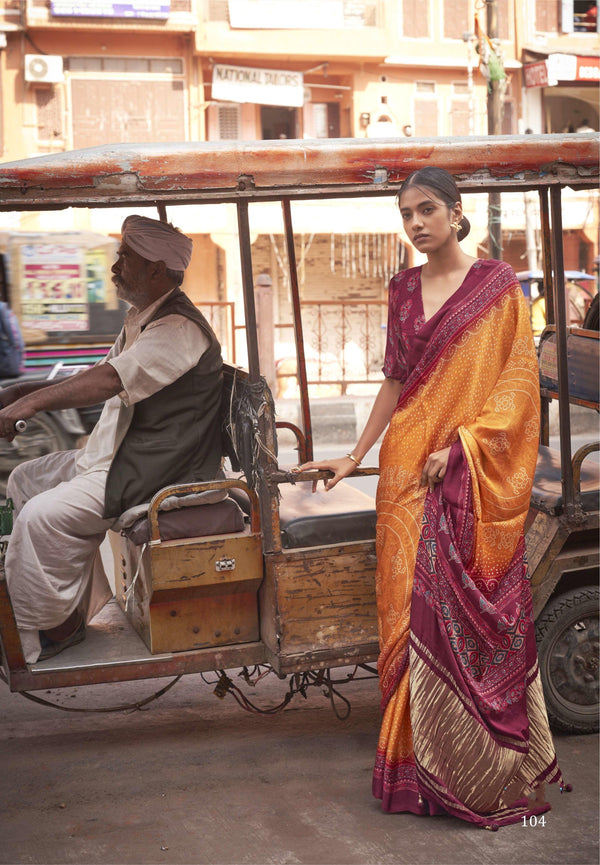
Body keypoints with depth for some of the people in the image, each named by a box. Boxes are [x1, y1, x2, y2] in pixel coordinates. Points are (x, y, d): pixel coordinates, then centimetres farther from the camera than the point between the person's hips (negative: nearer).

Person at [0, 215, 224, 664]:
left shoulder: (178, 329, -19)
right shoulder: (141, 320, 17)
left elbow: (109, 381, -29)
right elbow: (101, 377, 20)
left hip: (149, 472, -11)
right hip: (114, 454, 11)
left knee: (43, 515, -25)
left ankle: (54, 627, -7)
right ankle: (80, 599, 15)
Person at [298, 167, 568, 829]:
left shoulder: (497, 285, -1)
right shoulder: (403, 290, 12)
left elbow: (517, 381, -5)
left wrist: (460, 446, -14)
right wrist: (356, 456, 14)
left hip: (475, 477, -4)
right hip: (408, 470, 4)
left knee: (474, 613, -3)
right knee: (412, 611, 3)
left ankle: (491, 771, 10)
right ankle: (423, 766, 14)